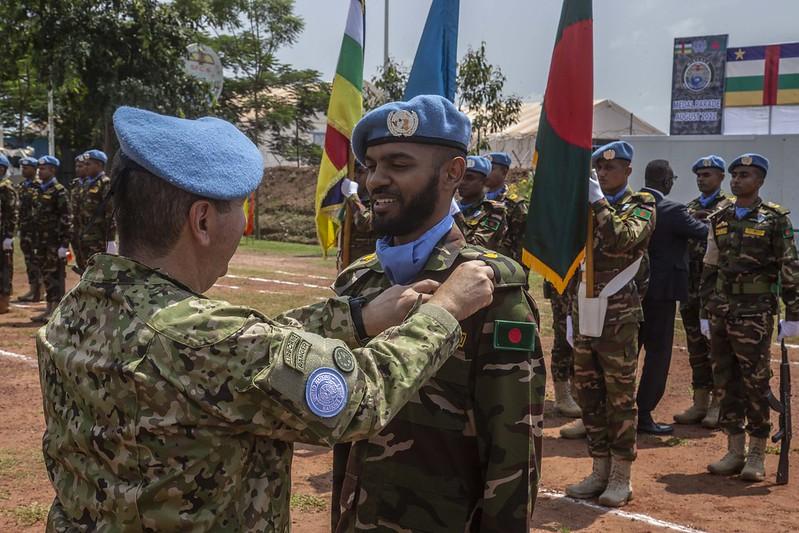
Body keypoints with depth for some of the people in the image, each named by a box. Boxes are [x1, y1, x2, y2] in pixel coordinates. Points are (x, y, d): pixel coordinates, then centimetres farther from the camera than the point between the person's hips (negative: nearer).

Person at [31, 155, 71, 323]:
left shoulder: (59, 191, -10)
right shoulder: (41, 190, 15)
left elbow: (66, 219, -15)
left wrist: (64, 244, -19)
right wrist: (37, 243, 18)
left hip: (55, 242, -8)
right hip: (43, 241, 8)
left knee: (56, 275, -4)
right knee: (46, 275, 12)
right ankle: (49, 309, 20)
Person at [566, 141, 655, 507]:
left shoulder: (641, 206, -1)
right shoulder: (587, 208, 14)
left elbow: (622, 240, -23)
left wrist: (598, 203, -19)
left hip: (618, 316, -6)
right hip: (585, 313, 6)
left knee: (620, 396, 0)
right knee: (588, 394, 9)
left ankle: (621, 476, 9)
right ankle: (600, 470, 20)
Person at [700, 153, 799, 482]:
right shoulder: (719, 220, 13)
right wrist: (706, 312, 13)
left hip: (754, 314, -5)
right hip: (720, 313, 5)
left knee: (755, 383, -1)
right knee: (726, 381, 8)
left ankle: (757, 455, 10)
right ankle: (735, 451, 18)